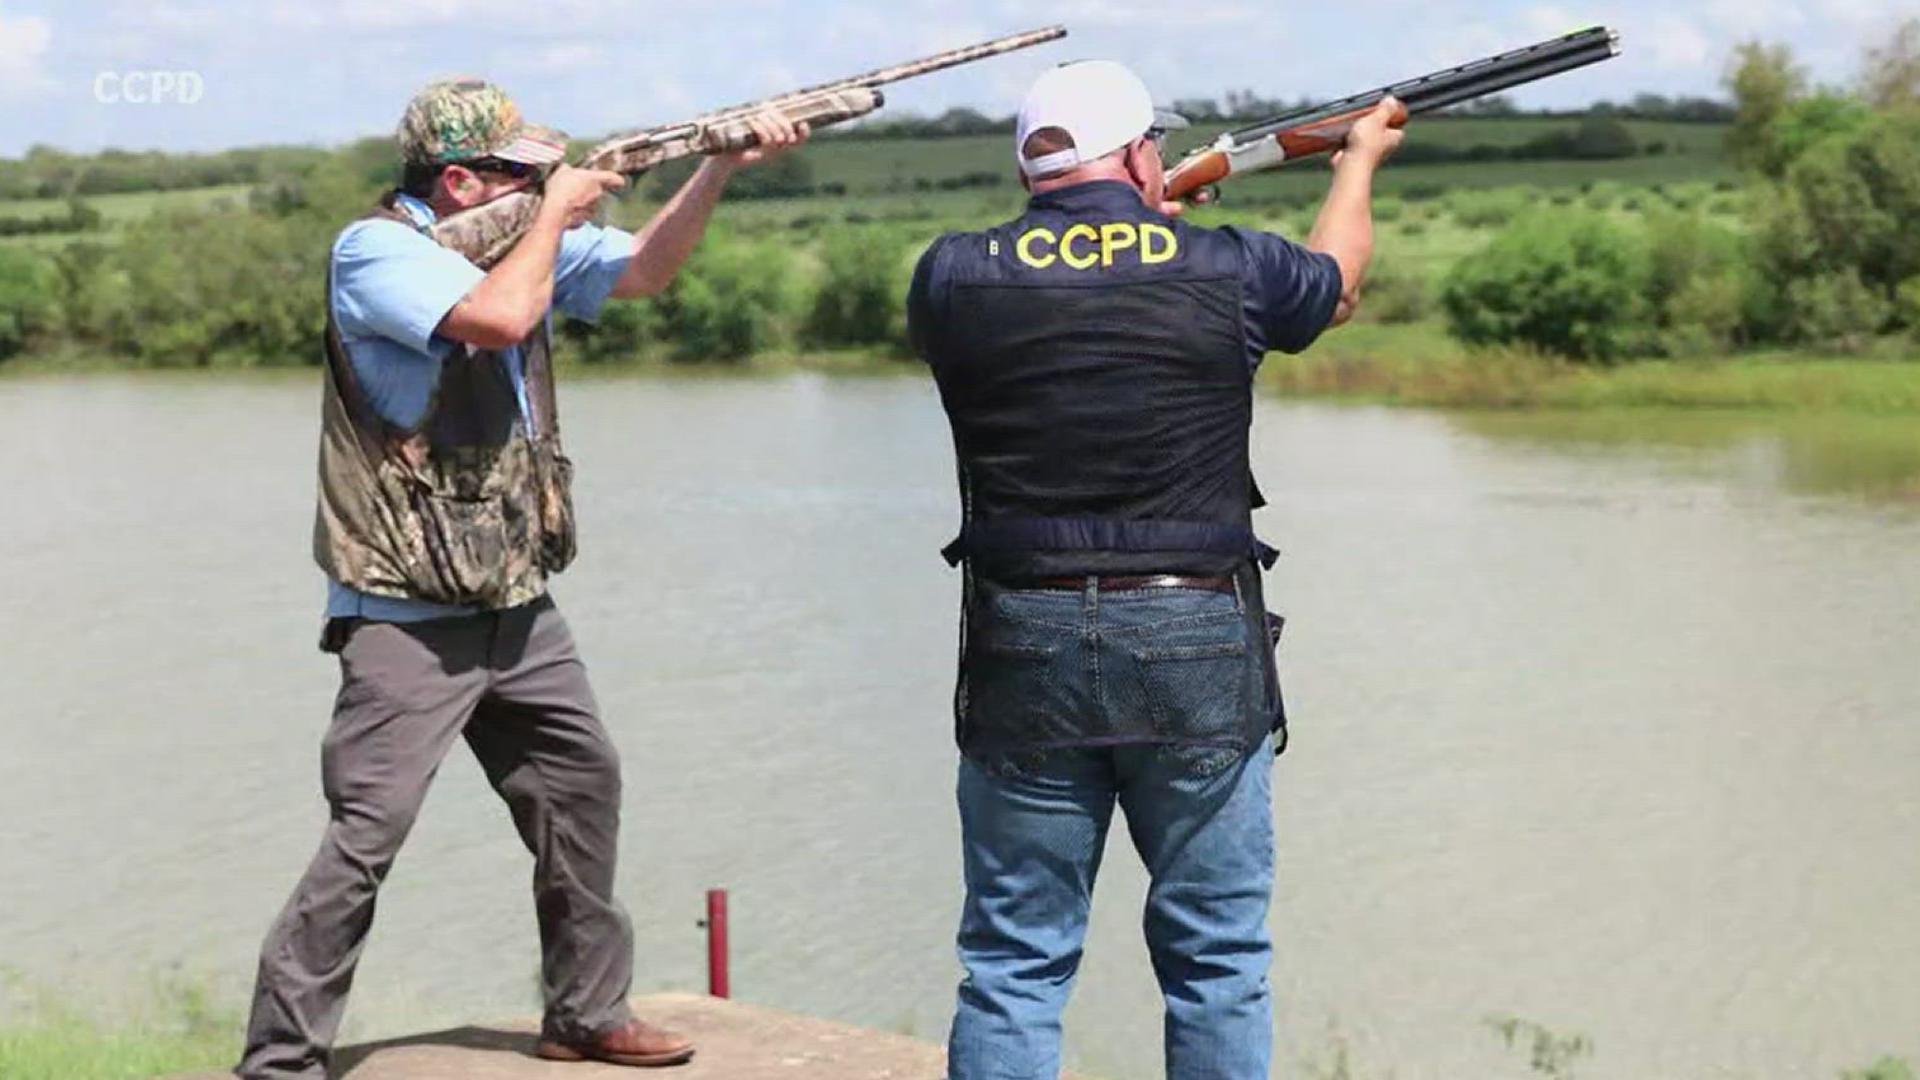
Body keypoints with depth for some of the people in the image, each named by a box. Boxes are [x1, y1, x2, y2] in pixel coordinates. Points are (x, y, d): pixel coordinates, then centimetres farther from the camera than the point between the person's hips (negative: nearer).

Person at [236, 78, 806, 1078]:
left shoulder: (517, 237, 11)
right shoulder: (375, 250, -14)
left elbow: (643, 269, 16)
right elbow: (500, 316, -28)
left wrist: (724, 162, 4)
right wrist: (557, 214, -12)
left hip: (517, 606, 9)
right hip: (407, 616, -8)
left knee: (582, 783, 15)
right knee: (366, 833, -12)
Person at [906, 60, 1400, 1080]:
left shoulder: (955, 277, -1)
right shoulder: (1226, 269, -2)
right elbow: (1336, 281, 21)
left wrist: (1144, 215, 35)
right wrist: (1360, 159, 41)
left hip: (1024, 651, 1)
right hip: (1198, 649, -1)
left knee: (1013, 966, 8)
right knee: (1219, 963, 10)